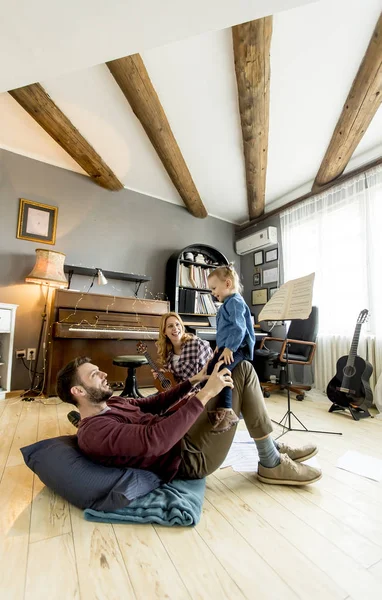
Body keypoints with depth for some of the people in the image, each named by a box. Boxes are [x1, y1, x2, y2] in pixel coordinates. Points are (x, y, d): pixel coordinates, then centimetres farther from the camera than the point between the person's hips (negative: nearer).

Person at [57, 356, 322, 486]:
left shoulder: (109, 403, 11)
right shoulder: (93, 432, -20)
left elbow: (153, 403, 16)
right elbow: (156, 439, -32)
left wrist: (194, 381, 7)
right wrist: (204, 394, -30)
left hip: (179, 436, 10)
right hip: (190, 456, -9)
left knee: (232, 372, 11)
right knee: (242, 371, -13)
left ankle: (273, 446, 18)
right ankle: (272, 464, 1)